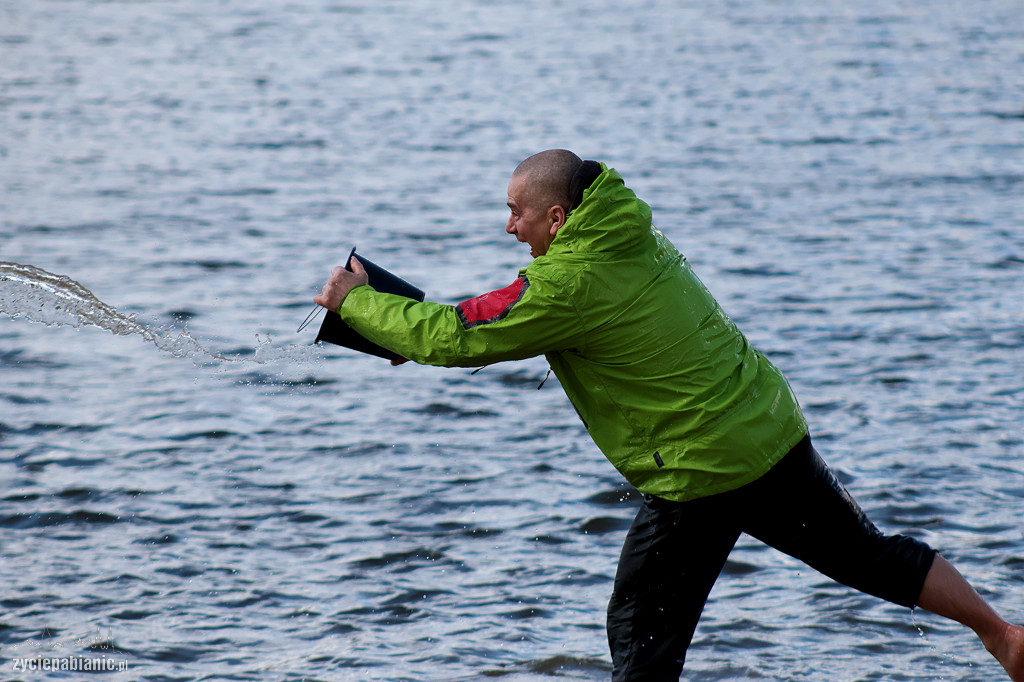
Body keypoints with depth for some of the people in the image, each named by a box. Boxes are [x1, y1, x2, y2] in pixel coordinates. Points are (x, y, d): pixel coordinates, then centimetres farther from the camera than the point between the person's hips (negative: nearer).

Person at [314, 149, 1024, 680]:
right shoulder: (633, 236, 8)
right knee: (868, 552, 20)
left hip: (700, 473, -8)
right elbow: (506, 315, 20)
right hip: (774, 430, 8)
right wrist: (411, 325, 13)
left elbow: (455, 338, -14)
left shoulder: (570, 285, -19)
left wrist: (356, 301, -1)